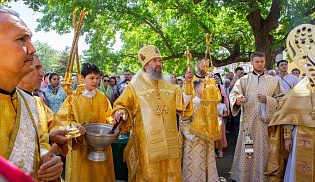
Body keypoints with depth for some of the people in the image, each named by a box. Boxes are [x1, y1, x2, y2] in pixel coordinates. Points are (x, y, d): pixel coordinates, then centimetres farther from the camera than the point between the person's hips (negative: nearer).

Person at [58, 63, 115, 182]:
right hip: (80, 146, -3)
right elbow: (63, 118, -6)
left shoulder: (102, 97, 6)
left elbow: (108, 116, 11)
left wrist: (112, 124, -9)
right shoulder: (74, 97, -4)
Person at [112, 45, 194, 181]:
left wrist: (187, 84, -3)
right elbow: (122, 105, -2)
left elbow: (182, 105, 8)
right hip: (147, 141, -4)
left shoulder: (167, 86, 13)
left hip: (168, 141, 5)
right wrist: (121, 112, -24)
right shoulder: (135, 86, -1)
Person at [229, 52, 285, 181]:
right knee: (246, 151, 1)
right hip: (248, 121, 0)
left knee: (263, 150, 1)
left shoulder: (273, 81, 12)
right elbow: (233, 94, -3)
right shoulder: (244, 80, 9)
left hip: (265, 121, 1)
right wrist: (237, 99, -26)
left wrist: (267, 100, -10)